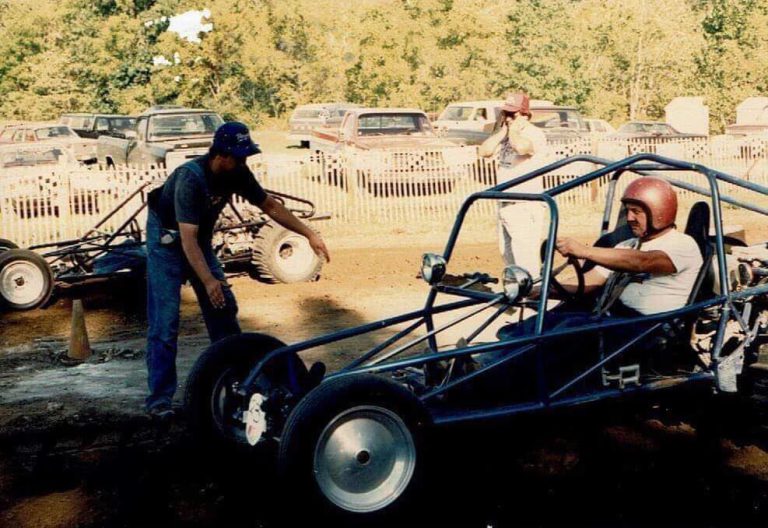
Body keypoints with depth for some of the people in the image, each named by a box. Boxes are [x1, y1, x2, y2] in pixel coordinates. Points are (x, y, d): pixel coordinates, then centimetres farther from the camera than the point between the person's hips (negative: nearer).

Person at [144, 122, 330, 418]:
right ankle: (159, 397, -7)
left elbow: (270, 206, -1)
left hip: (201, 239, 7)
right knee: (165, 319, -12)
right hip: (168, 238, -7)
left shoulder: (238, 174, -14)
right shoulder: (190, 179, -33)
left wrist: (309, 234, -6)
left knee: (224, 308, 5)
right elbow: (187, 238, -39)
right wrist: (207, 280, -49)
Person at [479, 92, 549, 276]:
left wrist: (514, 130, -17)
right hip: (505, 205, 9)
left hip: (525, 207, -9)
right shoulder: (506, 134, 13)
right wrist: (502, 131, -2)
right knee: (508, 255, 19)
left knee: (526, 262, -11)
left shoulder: (535, 134, -12)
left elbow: (522, 147, -35)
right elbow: (484, 151, 3)